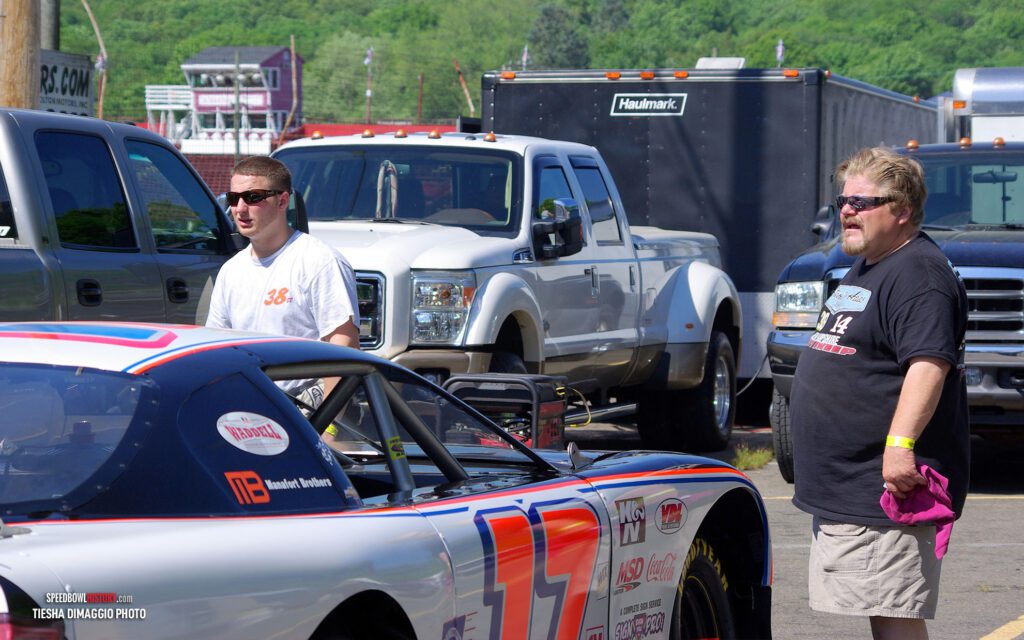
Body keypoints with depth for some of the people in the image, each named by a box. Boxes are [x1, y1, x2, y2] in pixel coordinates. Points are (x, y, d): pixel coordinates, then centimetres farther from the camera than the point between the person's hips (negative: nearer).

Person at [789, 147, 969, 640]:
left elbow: (929, 363, -26)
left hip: (888, 490, -11)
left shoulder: (918, 274, -14)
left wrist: (899, 443, -35)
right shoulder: (863, 270, 20)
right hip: (842, 491, 11)